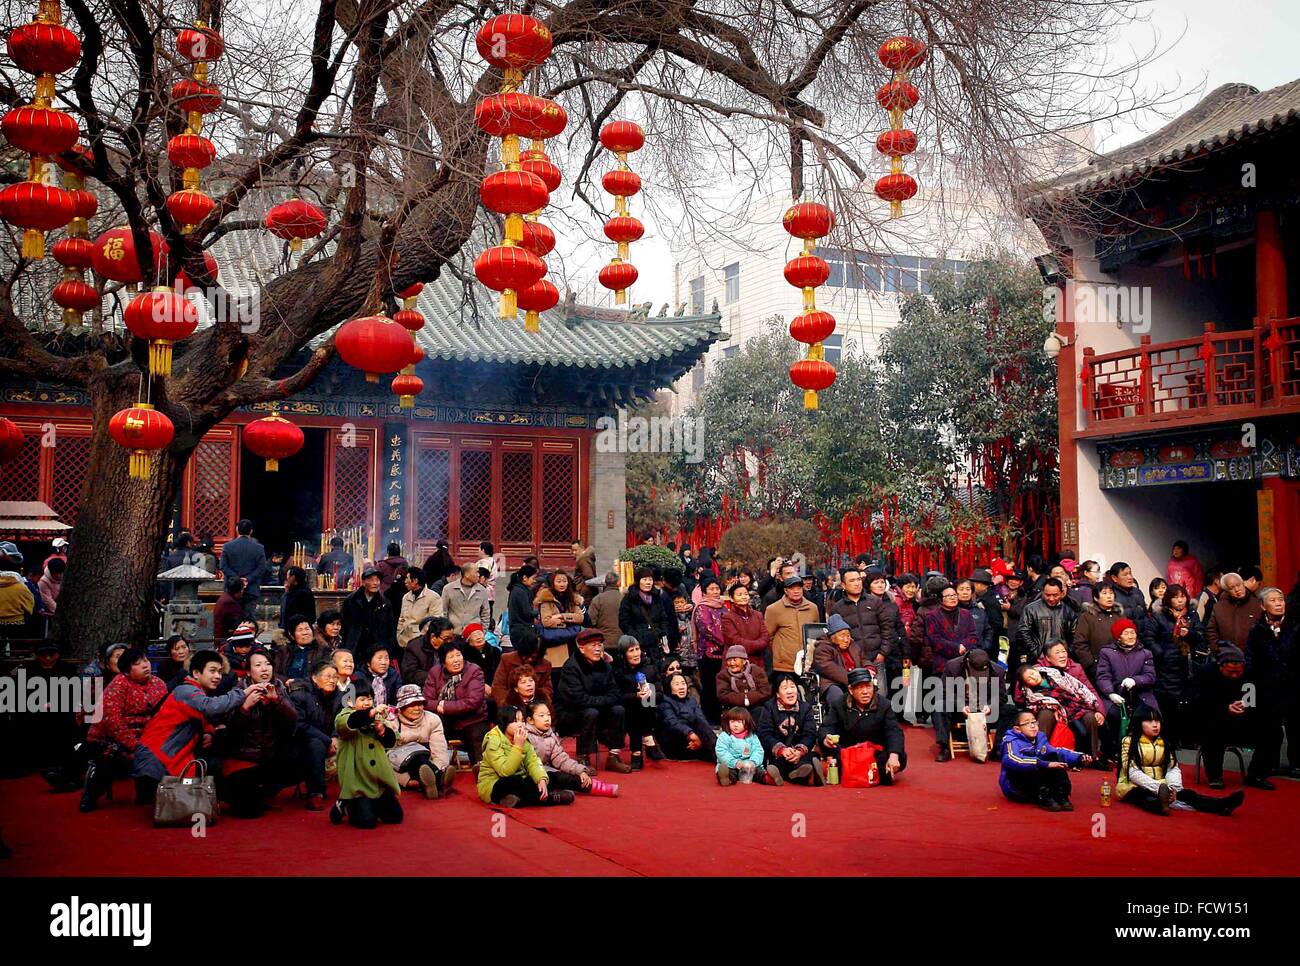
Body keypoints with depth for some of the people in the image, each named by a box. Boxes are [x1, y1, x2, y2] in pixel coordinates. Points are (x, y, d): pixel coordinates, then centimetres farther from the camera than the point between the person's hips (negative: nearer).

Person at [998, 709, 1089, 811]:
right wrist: (1044, 764, -44)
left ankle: (1060, 796, -16)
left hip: (1035, 786, 7)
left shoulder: (1039, 738, 9)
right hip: (1015, 787, -7)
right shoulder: (1012, 741, -14)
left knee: (1054, 757, -5)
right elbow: (1012, 760, -34)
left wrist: (1079, 758, -11)